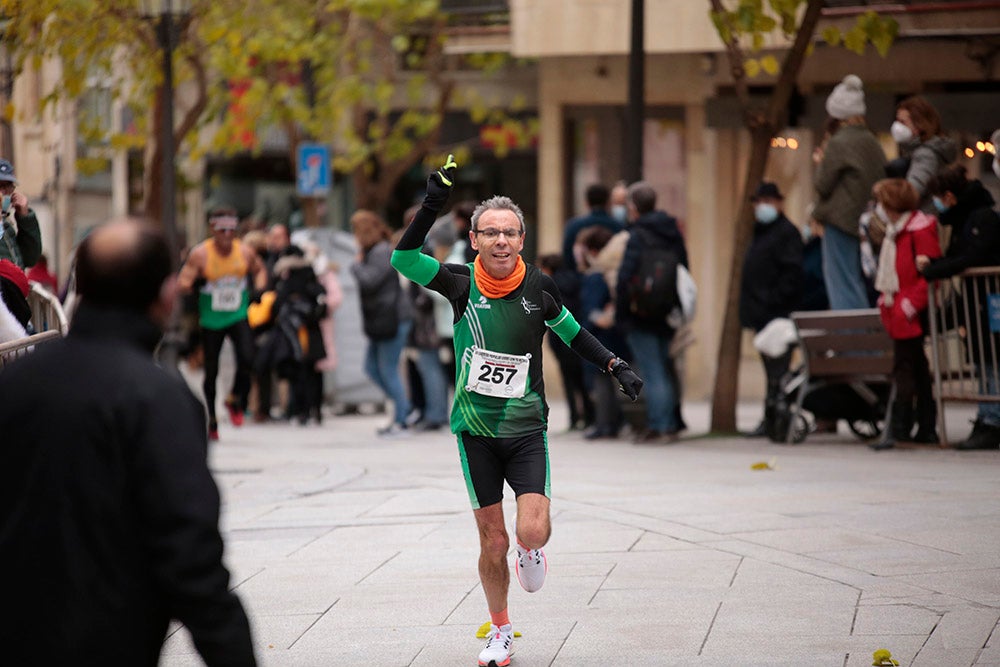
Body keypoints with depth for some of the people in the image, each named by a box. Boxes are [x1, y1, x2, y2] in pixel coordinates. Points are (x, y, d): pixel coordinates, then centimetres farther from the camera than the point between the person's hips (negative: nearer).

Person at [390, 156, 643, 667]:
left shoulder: (538, 287, -3)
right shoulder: (461, 283, -7)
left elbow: (571, 331, 15)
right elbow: (404, 259, -20)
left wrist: (615, 366, 6)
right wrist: (431, 207, -31)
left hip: (526, 428, 0)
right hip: (476, 429, 0)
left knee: (531, 532, -17)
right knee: (493, 541, 4)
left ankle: (531, 549, 22)